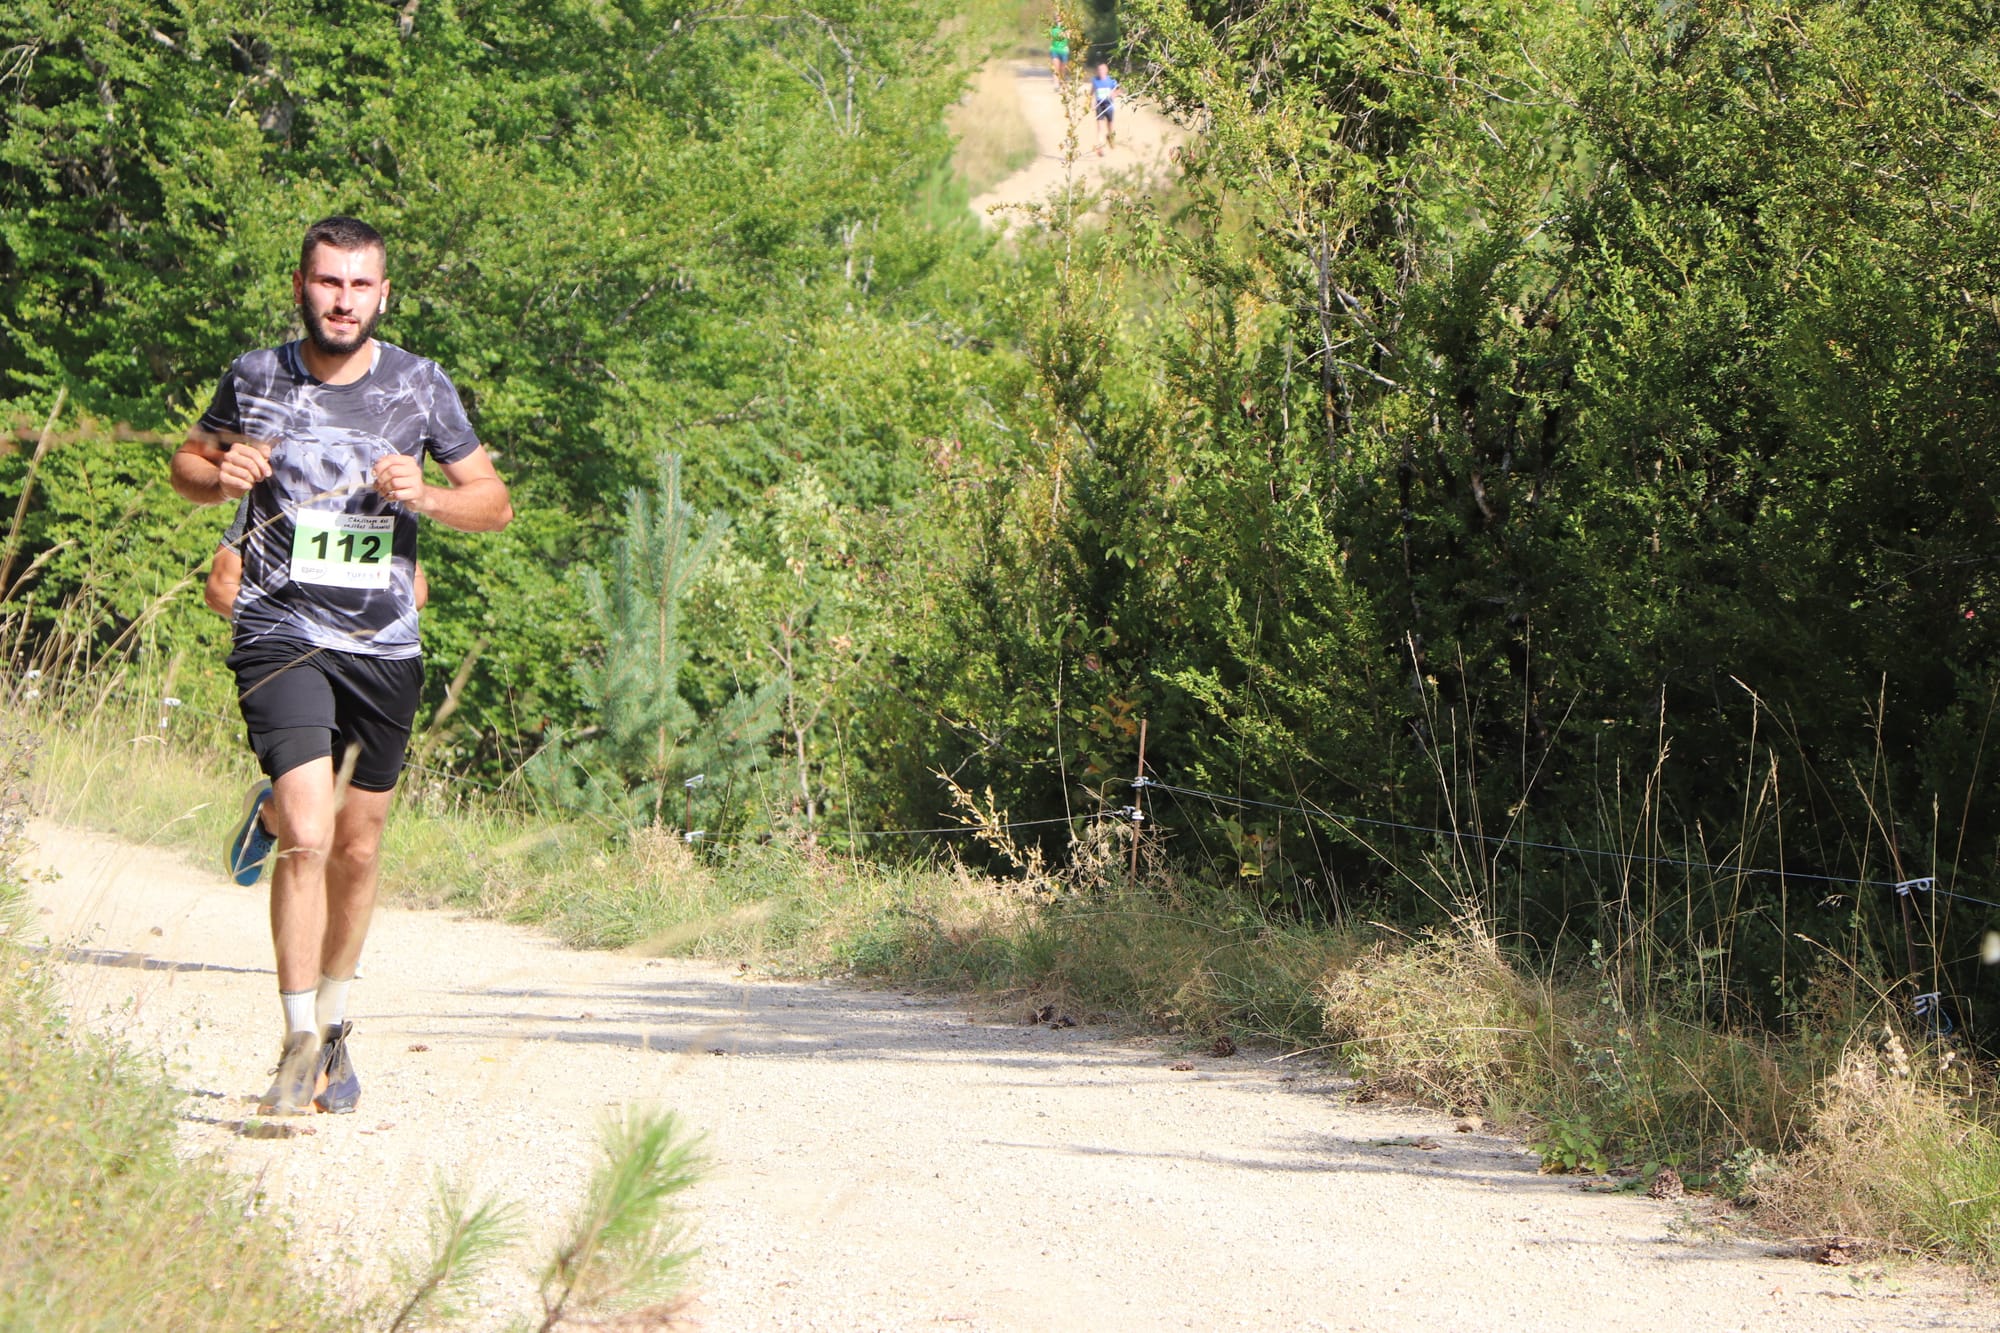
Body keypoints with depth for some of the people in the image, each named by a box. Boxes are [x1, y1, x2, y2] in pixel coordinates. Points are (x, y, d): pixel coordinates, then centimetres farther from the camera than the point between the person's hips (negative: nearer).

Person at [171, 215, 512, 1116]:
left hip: (384, 646, 2)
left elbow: (495, 502, 7)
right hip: (282, 638, -2)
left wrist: (424, 496, -13)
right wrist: (221, 476, -7)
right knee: (309, 837, -19)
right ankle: (300, 1044, -10)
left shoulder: (419, 386, 1)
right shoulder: (254, 380, 1)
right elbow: (187, 464, 17)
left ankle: (332, 1023, 35)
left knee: (357, 850, 12)